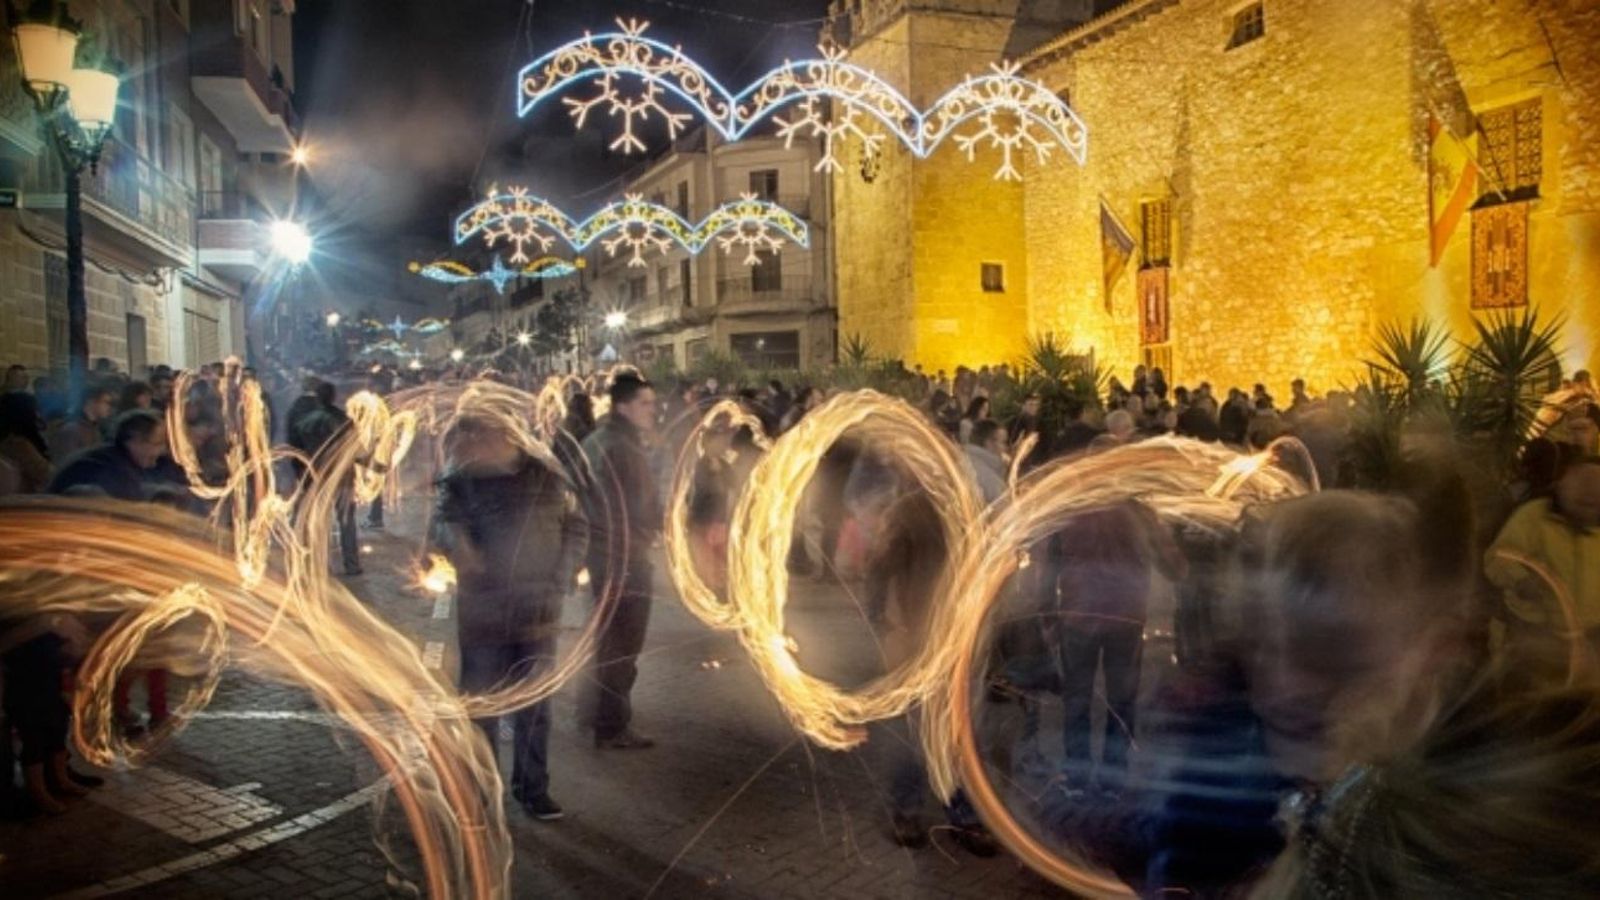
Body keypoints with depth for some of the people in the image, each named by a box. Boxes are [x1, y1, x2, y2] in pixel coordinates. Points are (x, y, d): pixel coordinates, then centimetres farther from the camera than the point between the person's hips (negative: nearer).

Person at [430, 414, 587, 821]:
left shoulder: (545, 478, 0)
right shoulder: (461, 481, -3)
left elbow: (576, 526, 9)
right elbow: (443, 521, -17)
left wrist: (563, 576, -1)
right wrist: (456, 539, -40)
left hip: (538, 611, 1)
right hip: (483, 613, -1)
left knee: (534, 702, 11)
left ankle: (532, 787, 26)